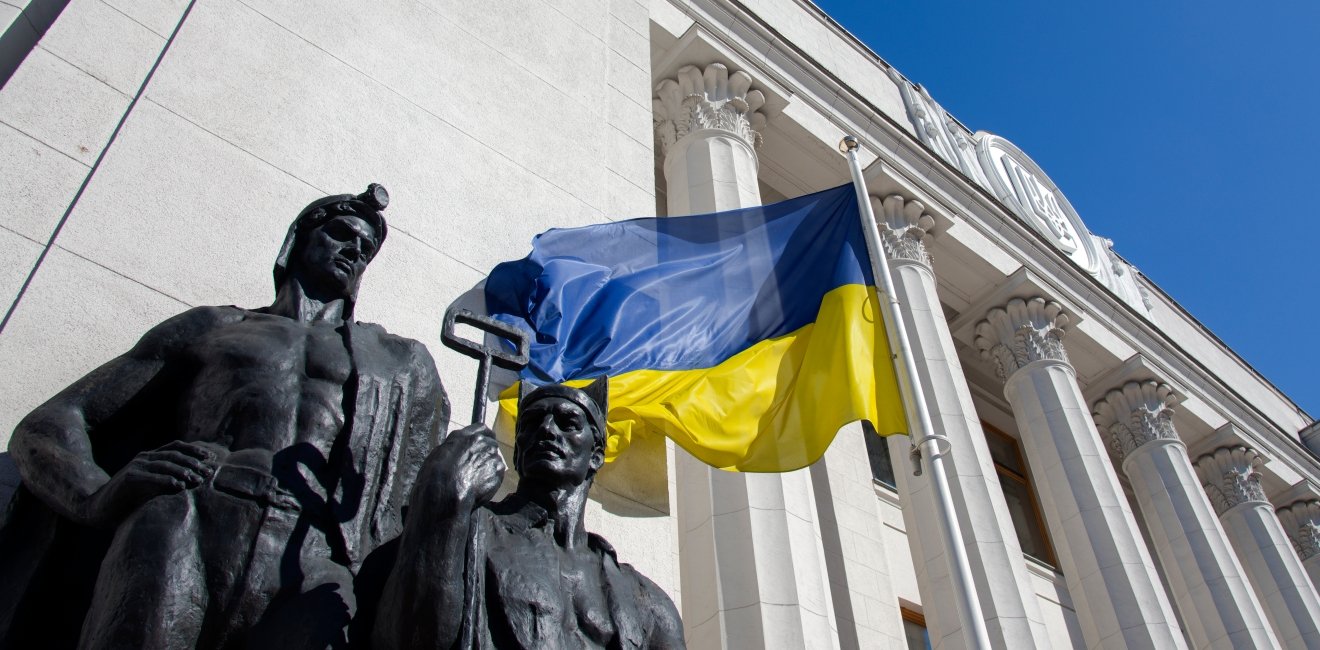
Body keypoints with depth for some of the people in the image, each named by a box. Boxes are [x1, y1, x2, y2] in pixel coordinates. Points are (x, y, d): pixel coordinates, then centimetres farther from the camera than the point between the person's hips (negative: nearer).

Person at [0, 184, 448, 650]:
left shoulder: (404, 363, 27)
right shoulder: (209, 329, 26)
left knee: (329, 603, -32)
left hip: (310, 574, -2)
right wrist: (98, 494, -4)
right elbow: (47, 425, 19)